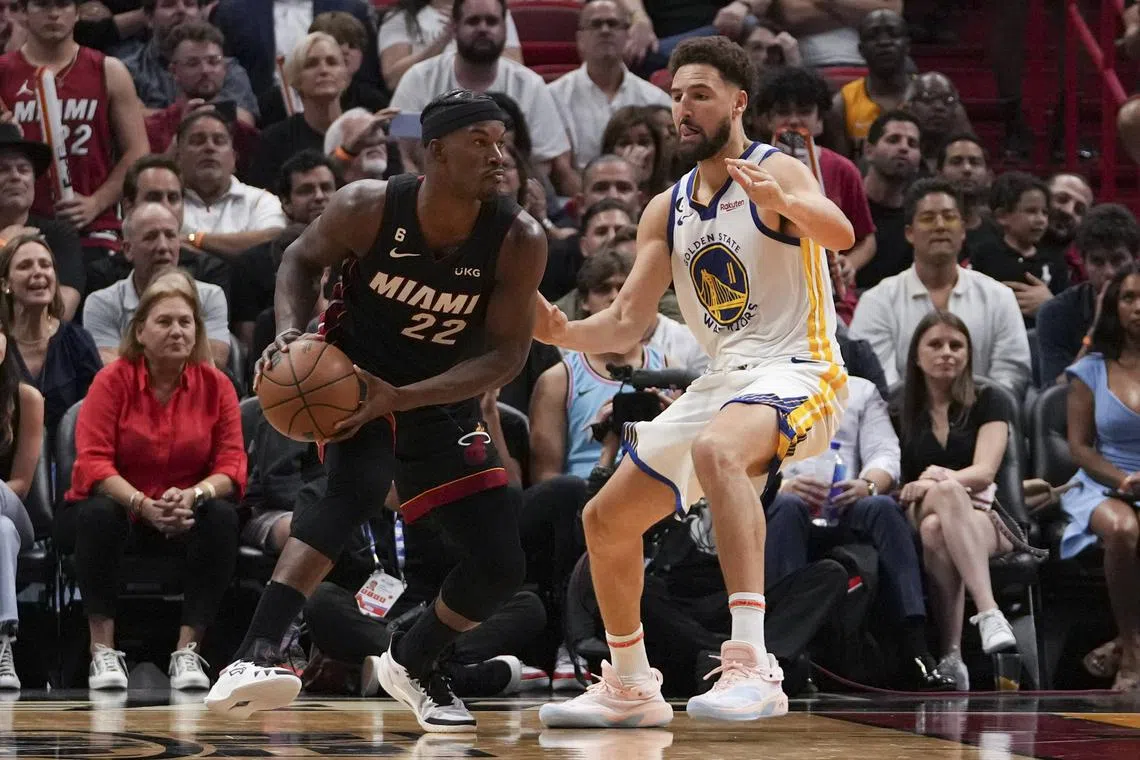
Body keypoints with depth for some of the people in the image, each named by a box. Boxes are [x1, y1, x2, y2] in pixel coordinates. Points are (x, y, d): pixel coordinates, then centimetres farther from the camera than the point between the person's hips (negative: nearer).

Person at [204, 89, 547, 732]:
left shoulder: (519, 240, -20)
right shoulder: (368, 209, -21)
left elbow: (506, 355, -19)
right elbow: (303, 260, -1)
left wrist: (404, 396, -30)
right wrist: (292, 330, -21)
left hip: (442, 397, 3)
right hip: (350, 374, -3)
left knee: (502, 565, -1)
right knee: (359, 486, -35)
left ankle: (413, 665, 29)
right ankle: (256, 656, -42)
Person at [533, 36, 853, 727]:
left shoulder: (777, 171, -10)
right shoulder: (667, 210, 12)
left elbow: (841, 234, -31)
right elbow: (629, 322, 12)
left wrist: (780, 201, -51)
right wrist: (565, 334, -9)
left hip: (797, 373, -9)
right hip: (724, 381, 9)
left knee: (717, 451, -40)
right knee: (607, 520, 11)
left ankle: (751, 664, -47)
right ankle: (630, 688, 30)